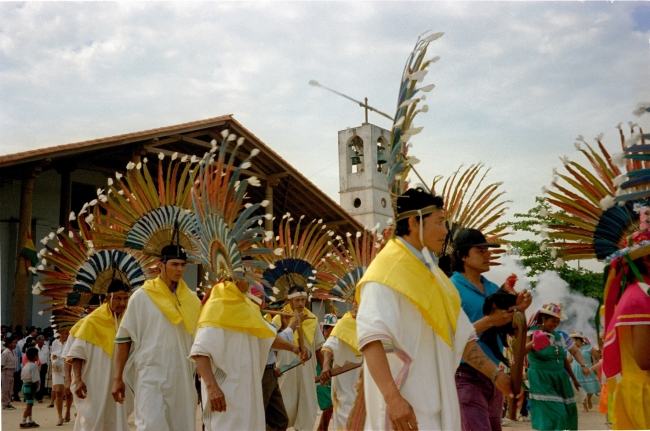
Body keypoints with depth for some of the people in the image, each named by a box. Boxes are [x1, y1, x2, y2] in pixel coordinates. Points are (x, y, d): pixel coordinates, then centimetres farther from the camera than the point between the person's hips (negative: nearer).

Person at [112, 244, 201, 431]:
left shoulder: (191, 299, 9)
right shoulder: (142, 296, -1)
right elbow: (124, 338, 1)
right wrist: (118, 377, -2)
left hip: (183, 376, 4)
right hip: (151, 374, -4)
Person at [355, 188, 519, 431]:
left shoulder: (430, 273, 15)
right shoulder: (388, 271, -12)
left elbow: (461, 334, 19)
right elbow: (371, 334, -26)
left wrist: (495, 374, 12)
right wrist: (393, 397, -35)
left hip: (434, 400, 8)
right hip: (404, 402, -8)